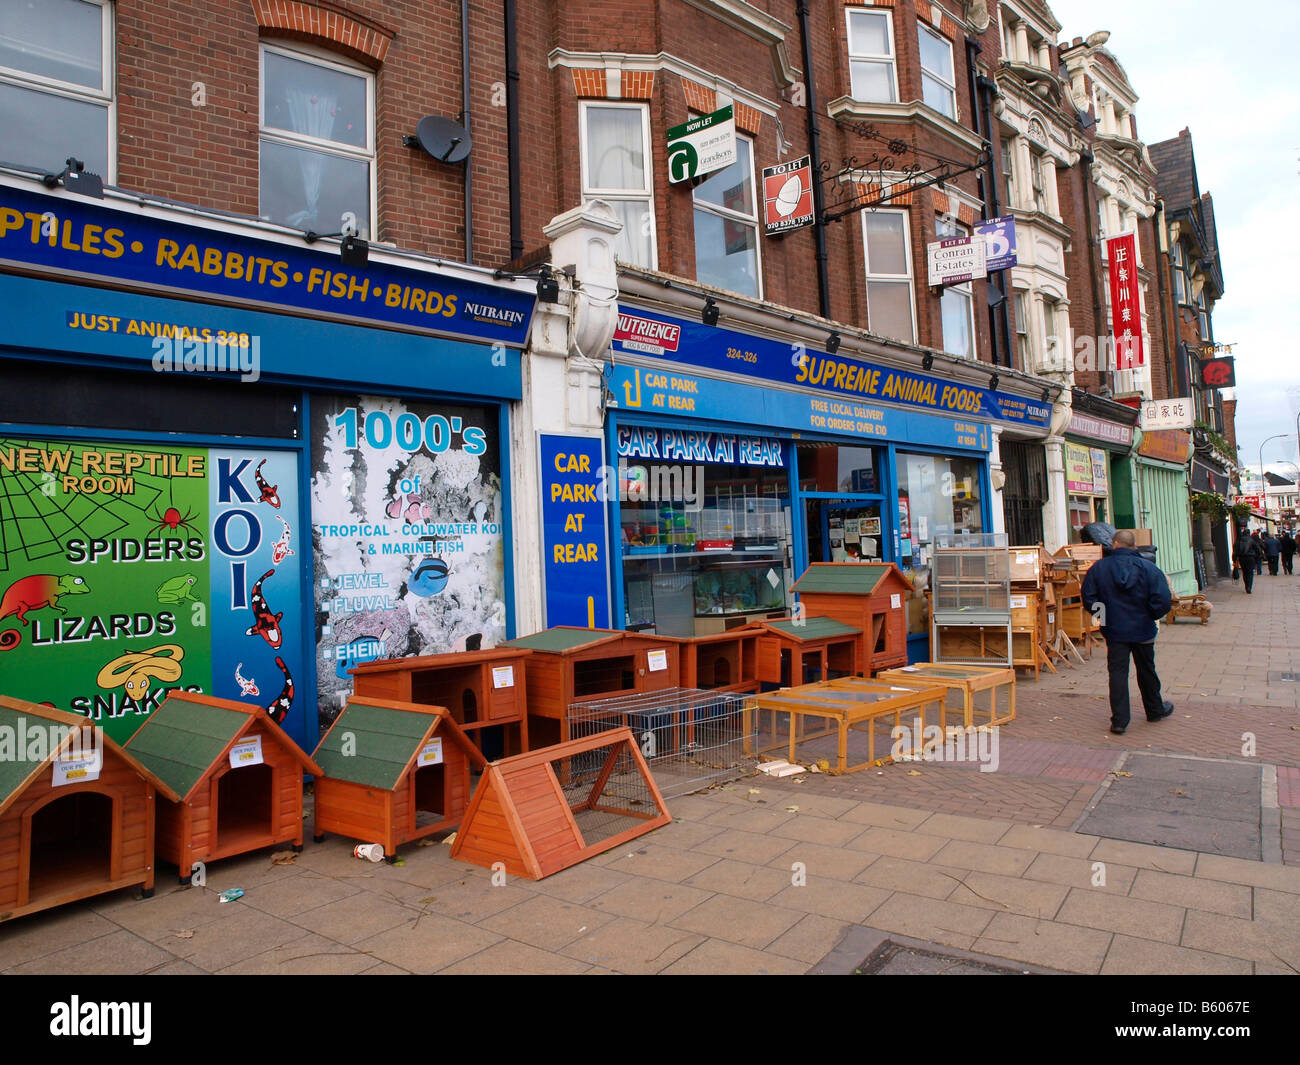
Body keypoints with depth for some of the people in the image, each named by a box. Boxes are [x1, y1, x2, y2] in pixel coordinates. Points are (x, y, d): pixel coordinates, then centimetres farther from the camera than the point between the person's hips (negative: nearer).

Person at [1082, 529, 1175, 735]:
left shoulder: (1098, 568, -8)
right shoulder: (1149, 568, -9)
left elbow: (1089, 601, -8)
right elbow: (1163, 601, -14)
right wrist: (1151, 616, 5)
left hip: (1114, 631, 0)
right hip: (1143, 630, 1)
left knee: (1117, 672, 3)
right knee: (1146, 672, 18)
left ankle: (1119, 720, 0)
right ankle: (1155, 710, 38)